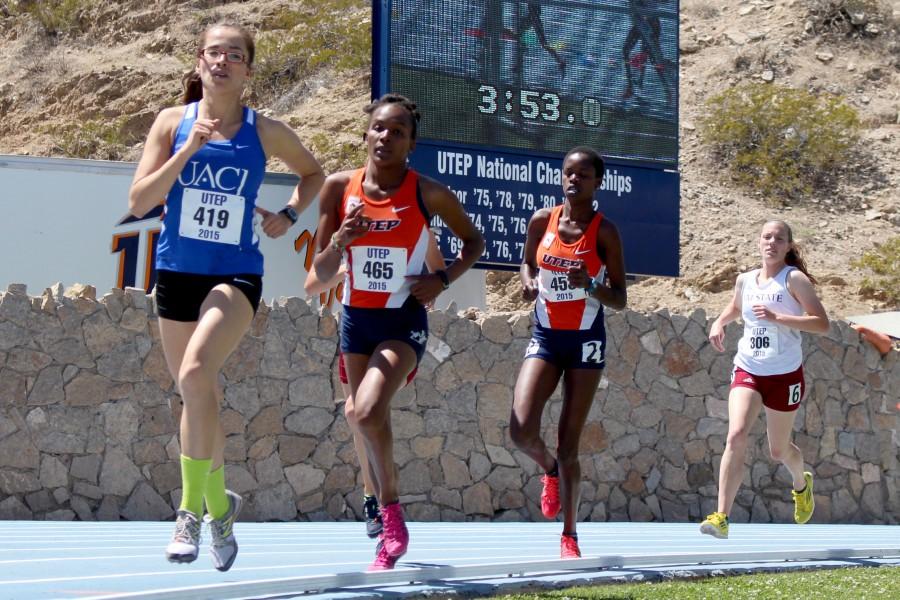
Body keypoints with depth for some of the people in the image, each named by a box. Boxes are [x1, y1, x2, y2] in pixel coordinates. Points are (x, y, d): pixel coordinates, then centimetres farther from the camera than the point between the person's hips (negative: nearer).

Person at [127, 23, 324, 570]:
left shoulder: (266, 132, -2)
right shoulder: (174, 122, 0)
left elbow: (314, 173, 18)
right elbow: (139, 202, -7)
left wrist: (290, 215, 2)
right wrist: (189, 149, -16)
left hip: (236, 275, -3)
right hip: (177, 273, 3)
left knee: (196, 373, -28)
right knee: (198, 395, 13)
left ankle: (193, 509, -16)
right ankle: (219, 507, 33)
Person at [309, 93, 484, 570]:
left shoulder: (427, 193, -10)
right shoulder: (339, 188, -4)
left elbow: (474, 241, 6)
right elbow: (322, 276, -1)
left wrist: (443, 279, -10)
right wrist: (340, 241, -21)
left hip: (404, 320, -4)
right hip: (356, 318, 4)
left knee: (367, 412, -27)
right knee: (371, 423, 14)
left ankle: (391, 510, -7)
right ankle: (391, 530, 34)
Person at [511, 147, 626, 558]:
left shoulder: (604, 231, -7)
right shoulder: (542, 220, 0)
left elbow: (620, 301, -4)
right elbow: (527, 264, 17)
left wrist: (591, 286, -24)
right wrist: (528, 282, -6)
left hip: (586, 340, -2)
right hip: (545, 337, 2)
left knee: (569, 444, 1)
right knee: (521, 429, -15)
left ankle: (569, 535, 14)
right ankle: (550, 470, 20)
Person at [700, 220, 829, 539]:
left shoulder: (794, 279, -8)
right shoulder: (745, 280, 6)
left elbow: (822, 323, -16)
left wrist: (777, 317, -25)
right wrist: (719, 323, 8)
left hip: (785, 375, -3)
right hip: (747, 371, 3)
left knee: (778, 450, 13)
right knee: (736, 436, -19)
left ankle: (801, 484, 49)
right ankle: (721, 517, -22)